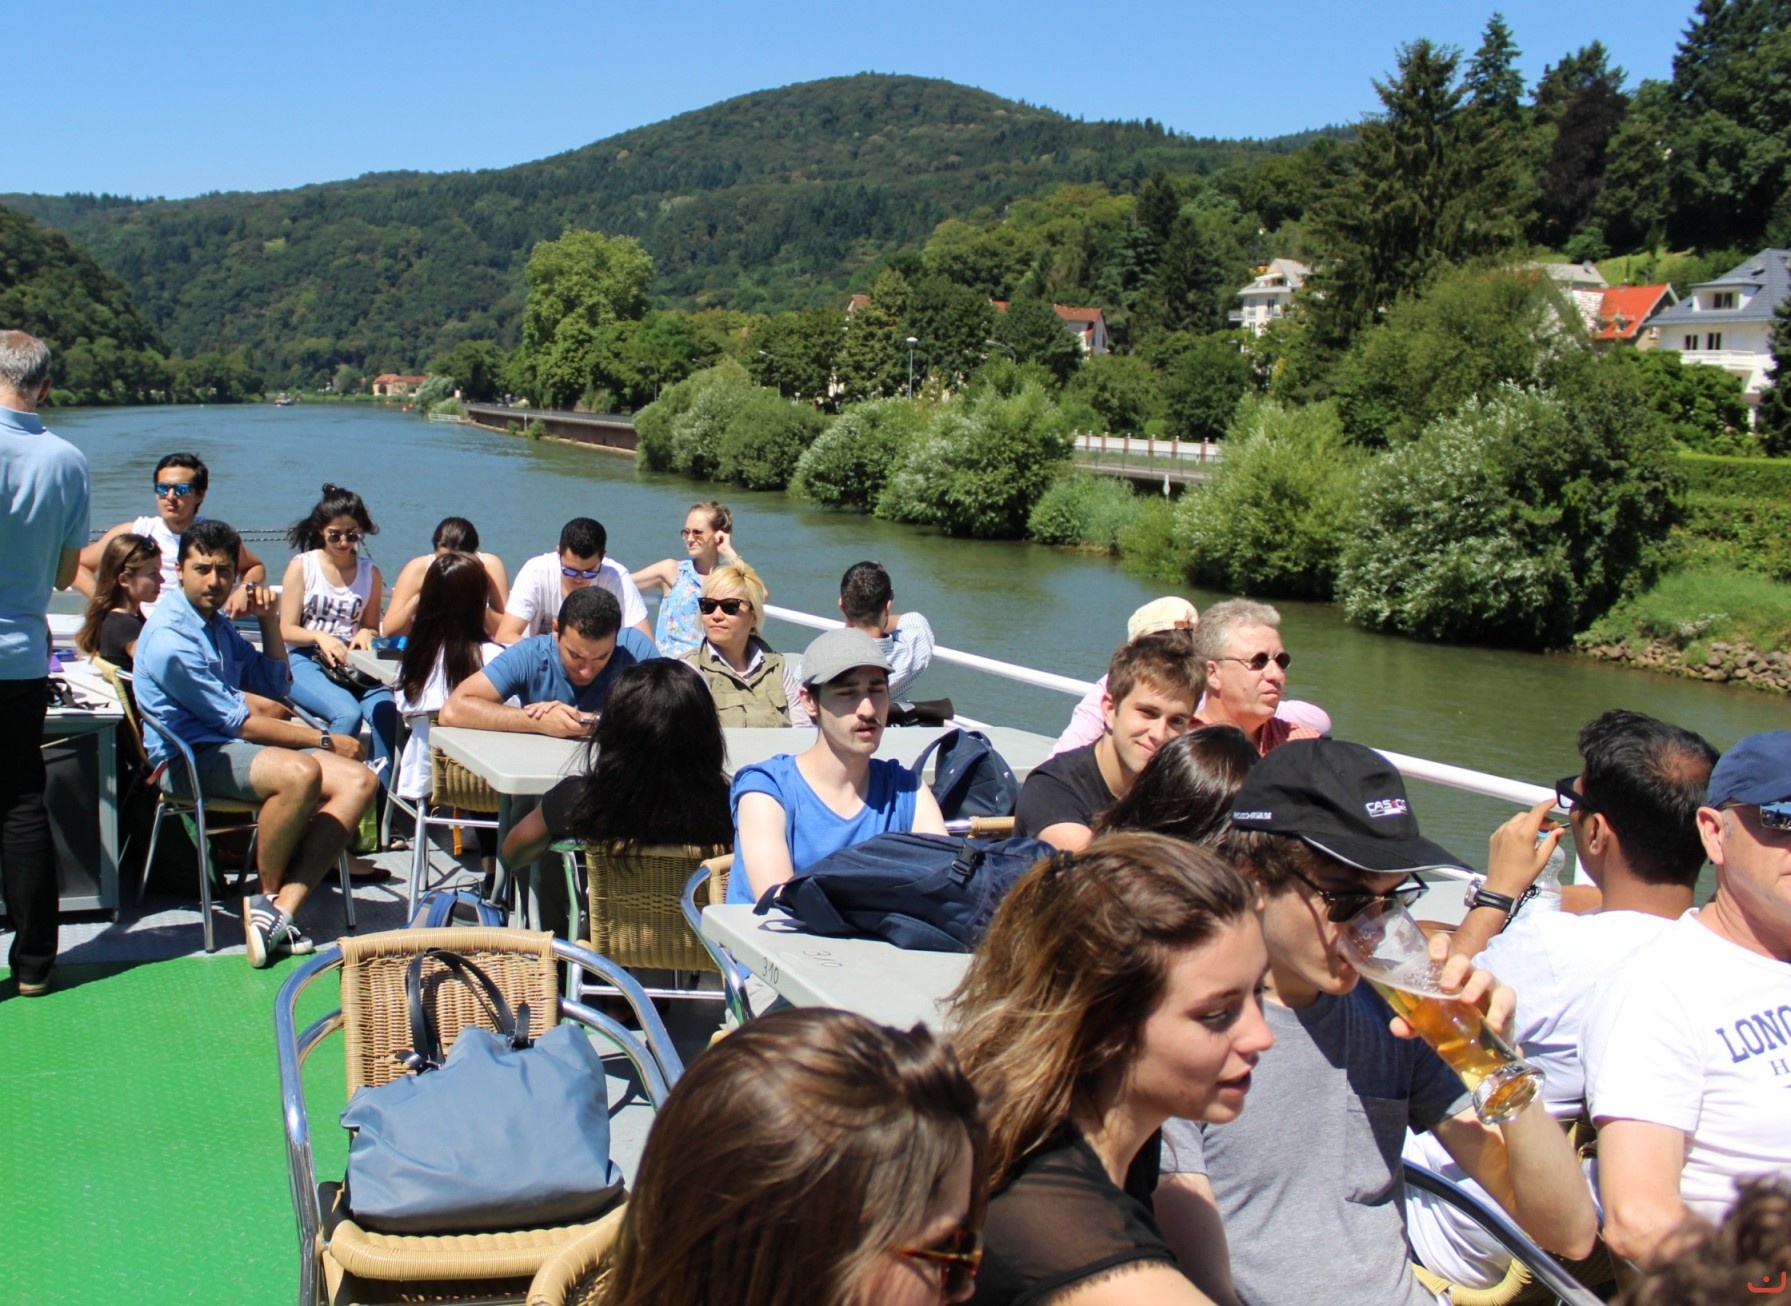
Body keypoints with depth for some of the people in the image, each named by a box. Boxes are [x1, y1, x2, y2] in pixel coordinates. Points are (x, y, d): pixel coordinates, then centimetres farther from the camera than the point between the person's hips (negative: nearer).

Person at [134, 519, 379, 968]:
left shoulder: (216, 623, 17)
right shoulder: (170, 636, -13)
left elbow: (276, 686, 26)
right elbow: (237, 723, -14)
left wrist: (269, 622, 10)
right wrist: (323, 740, -9)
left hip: (227, 746, 9)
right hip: (189, 757, -9)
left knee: (358, 781, -13)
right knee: (300, 772, -37)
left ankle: (279, 908, -25)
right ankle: (268, 895, -12)